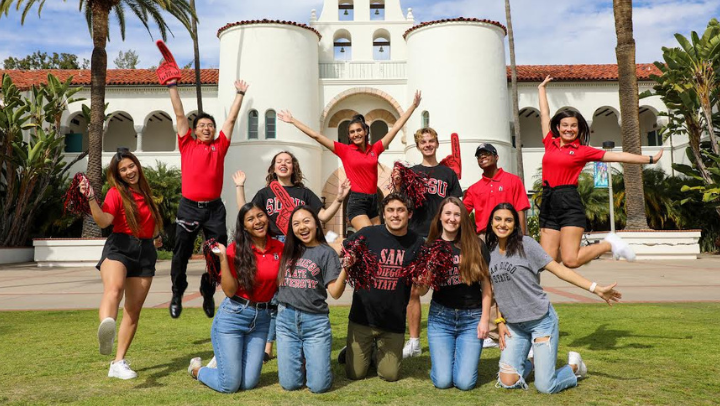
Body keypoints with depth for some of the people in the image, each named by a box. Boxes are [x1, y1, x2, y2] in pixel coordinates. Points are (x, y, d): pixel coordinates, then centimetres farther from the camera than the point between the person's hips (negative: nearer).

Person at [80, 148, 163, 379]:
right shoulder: (116, 193, -3)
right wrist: (91, 198, -31)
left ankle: (118, 363, 13)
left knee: (134, 309, 4)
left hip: (146, 251, 6)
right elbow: (103, 221, -20)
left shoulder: (144, 190, 16)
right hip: (119, 247, -6)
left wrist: (156, 235, 42)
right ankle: (106, 326, -69)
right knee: (113, 287, -37)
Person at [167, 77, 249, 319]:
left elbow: (231, 119, 15)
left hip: (214, 208, 1)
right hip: (189, 206, -1)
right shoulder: (187, 145, 9)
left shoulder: (219, 146, 11)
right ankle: (177, 294, 22)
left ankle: (208, 294, 22)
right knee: (181, 253, 4)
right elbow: (179, 114, 10)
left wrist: (240, 94, 20)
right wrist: (172, 86, 12)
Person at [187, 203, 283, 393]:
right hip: (233, 316, -4)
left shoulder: (279, 248, 1)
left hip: (262, 318, 4)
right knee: (229, 385, 0)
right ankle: (197, 368, 30)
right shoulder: (236, 249, -9)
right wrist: (223, 257, -21)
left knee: (248, 383, 5)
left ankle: (222, 362, 36)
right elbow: (229, 291, -14)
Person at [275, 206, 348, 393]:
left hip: (315, 321, -3)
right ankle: (300, 359, 32)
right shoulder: (288, 250, 10)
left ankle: (312, 360, 27)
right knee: (289, 384, 2)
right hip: (286, 320, 3)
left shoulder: (326, 252, -2)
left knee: (318, 385, -4)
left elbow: (335, 292, -8)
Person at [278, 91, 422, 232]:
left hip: (374, 201, 5)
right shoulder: (344, 150, -1)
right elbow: (316, 135, 0)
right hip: (357, 201, -5)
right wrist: (293, 120, 2)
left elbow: (396, 127, 9)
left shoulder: (375, 149, 7)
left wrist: (413, 106, 11)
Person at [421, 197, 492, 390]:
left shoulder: (476, 245, -1)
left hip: (472, 317, -1)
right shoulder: (430, 247, 3)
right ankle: (448, 357, 27)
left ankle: (462, 358, 26)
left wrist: (485, 318, -2)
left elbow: (486, 283, 2)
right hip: (440, 316, 1)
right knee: (442, 381, -5)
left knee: (464, 382, -7)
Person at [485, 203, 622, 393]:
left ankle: (574, 366, 24)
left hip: (541, 320, -4)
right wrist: (500, 321, 6)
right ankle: (532, 361, 27)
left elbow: (558, 269, -14)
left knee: (545, 387, -7)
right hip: (513, 325, 5)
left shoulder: (525, 244, -10)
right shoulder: (489, 251, 5)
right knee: (508, 382, -4)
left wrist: (596, 289, -20)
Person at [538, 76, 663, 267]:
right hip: (548, 203, 4)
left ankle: (609, 244, 13)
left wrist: (649, 159, 10)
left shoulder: (582, 150, 6)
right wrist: (542, 88, 35)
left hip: (569, 203, -4)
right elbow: (544, 114, 25)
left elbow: (616, 156, 9)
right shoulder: (550, 143, 13)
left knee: (570, 261, -12)